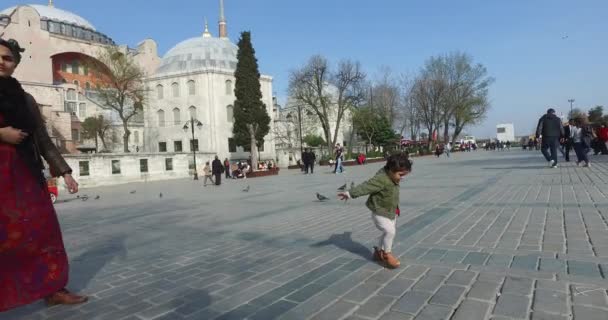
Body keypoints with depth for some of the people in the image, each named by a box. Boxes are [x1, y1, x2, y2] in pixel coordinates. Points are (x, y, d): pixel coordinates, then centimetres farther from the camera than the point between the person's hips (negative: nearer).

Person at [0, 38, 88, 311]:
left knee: (42, 229, 3)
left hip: (24, 173, 4)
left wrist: (64, 171, 6)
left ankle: (52, 290, 11)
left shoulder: (24, 99, 12)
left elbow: (43, 140, 11)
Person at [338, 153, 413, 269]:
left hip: (391, 213, 9)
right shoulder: (381, 179, -29)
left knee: (388, 233, 17)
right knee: (390, 231, -20)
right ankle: (387, 254, 0)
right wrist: (350, 193, -45)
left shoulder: (392, 177, -1)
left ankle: (379, 252, 36)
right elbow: (366, 187, -37)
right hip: (380, 213, -9)